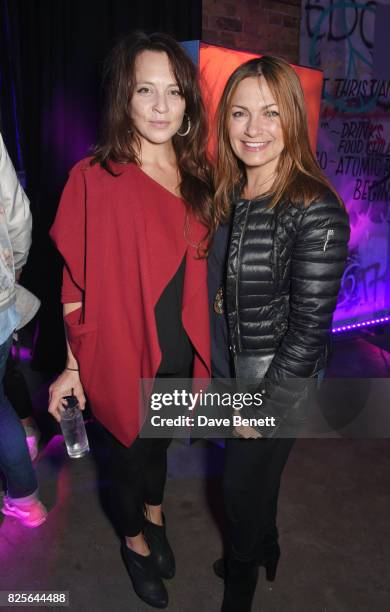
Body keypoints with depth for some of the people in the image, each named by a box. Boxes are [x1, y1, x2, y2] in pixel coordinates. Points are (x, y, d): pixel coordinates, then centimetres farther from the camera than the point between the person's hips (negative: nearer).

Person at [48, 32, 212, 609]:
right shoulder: (94, 178, -17)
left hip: (177, 350, 5)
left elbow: (196, 272, 6)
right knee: (127, 450, 19)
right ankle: (134, 540, 49)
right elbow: (78, 284, -13)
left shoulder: (195, 175, -1)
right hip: (118, 352, -4)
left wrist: (199, 349, 8)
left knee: (160, 438, 27)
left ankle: (154, 516, 57)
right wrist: (73, 367, -10)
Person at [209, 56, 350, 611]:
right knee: (253, 476, 26)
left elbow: (309, 327, -21)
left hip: (279, 381, -6)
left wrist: (264, 408, -14)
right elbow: (218, 288, 6)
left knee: (243, 485, 15)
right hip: (232, 368, 6)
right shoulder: (229, 195, -1)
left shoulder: (317, 212, -23)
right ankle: (265, 549, 57)